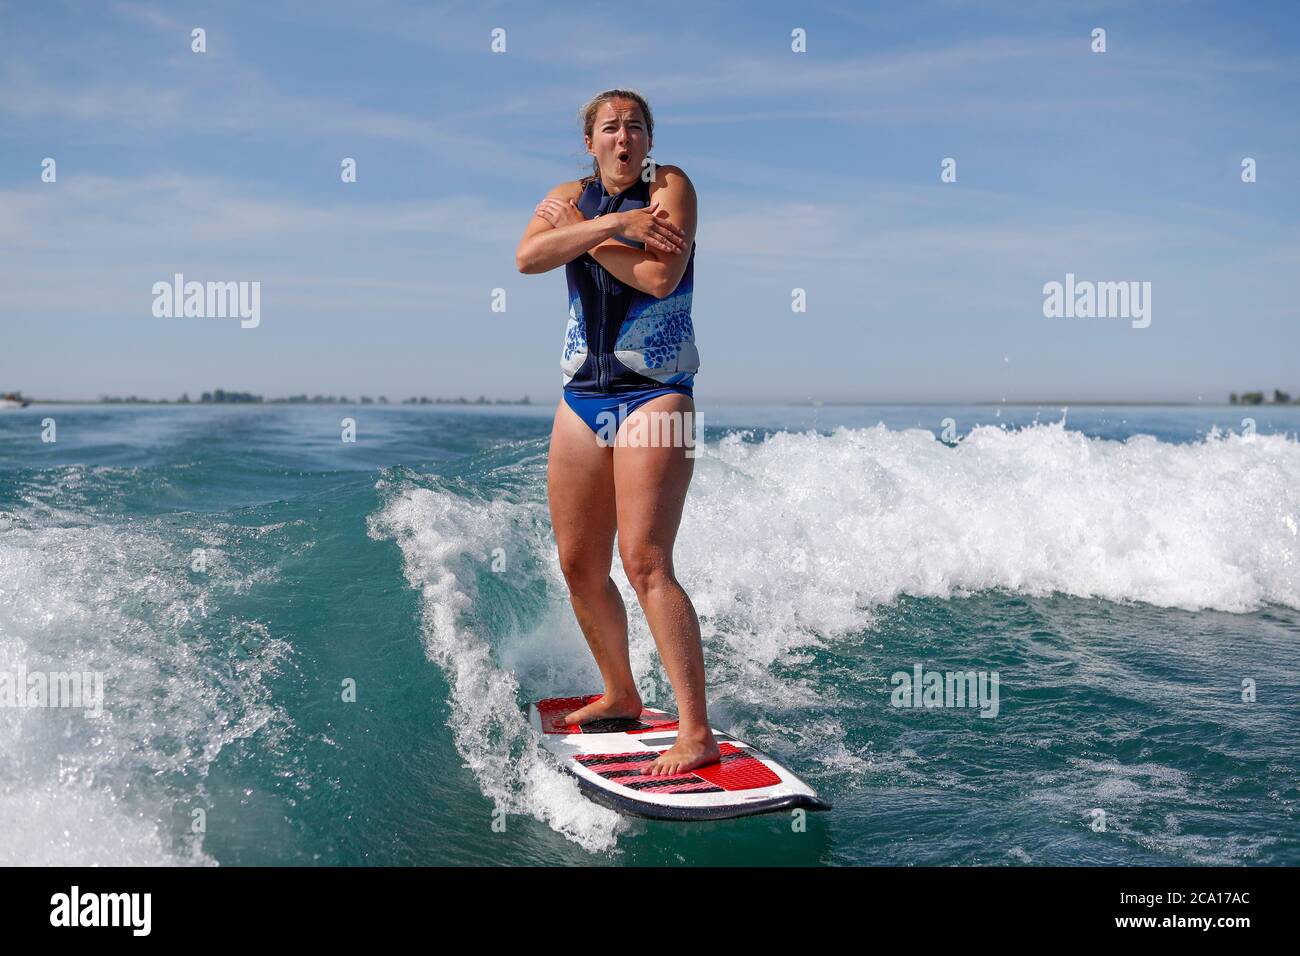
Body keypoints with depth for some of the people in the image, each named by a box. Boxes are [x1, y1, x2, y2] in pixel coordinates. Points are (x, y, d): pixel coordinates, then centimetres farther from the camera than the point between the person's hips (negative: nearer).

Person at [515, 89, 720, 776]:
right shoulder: (569, 196, 11)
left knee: (644, 562, -17)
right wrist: (613, 225, -17)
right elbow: (528, 257, -9)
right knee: (579, 566, 9)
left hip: (655, 393, -6)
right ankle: (620, 695, 30)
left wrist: (581, 232, -7)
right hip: (582, 397, 6)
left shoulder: (670, 186, -1)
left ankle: (696, 732, -15)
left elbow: (661, 278, -18)